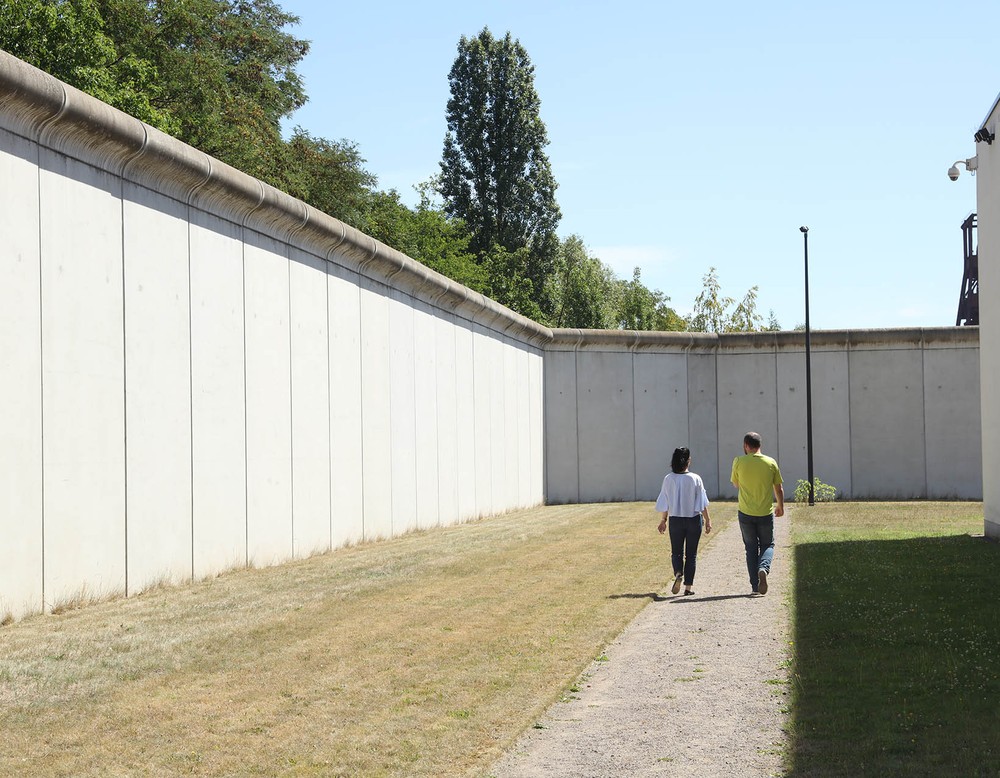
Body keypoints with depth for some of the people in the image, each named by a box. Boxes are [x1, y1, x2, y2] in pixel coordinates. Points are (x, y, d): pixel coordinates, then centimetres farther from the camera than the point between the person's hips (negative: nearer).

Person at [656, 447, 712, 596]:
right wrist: (708, 520, 2)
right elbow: (703, 503, -6)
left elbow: (664, 504, 0)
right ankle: (688, 585, 8)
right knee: (691, 554, 9)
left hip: (675, 520, 0)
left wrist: (663, 521, 11)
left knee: (676, 551, 12)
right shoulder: (695, 479, -8)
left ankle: (678, 573, -15)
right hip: (694, 519, 0)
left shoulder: (668, 479, -6)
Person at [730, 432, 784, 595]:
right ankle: (764, 568, -15)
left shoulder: (739, 462, -6)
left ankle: (755, 585, 6)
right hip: (766, 514, 0)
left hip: (746, 514, 0)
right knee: (767, 545, 15)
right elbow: (778, 488, 6)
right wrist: (781, 506, 21)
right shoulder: (770, 463, -3)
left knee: (751, 548, 11)